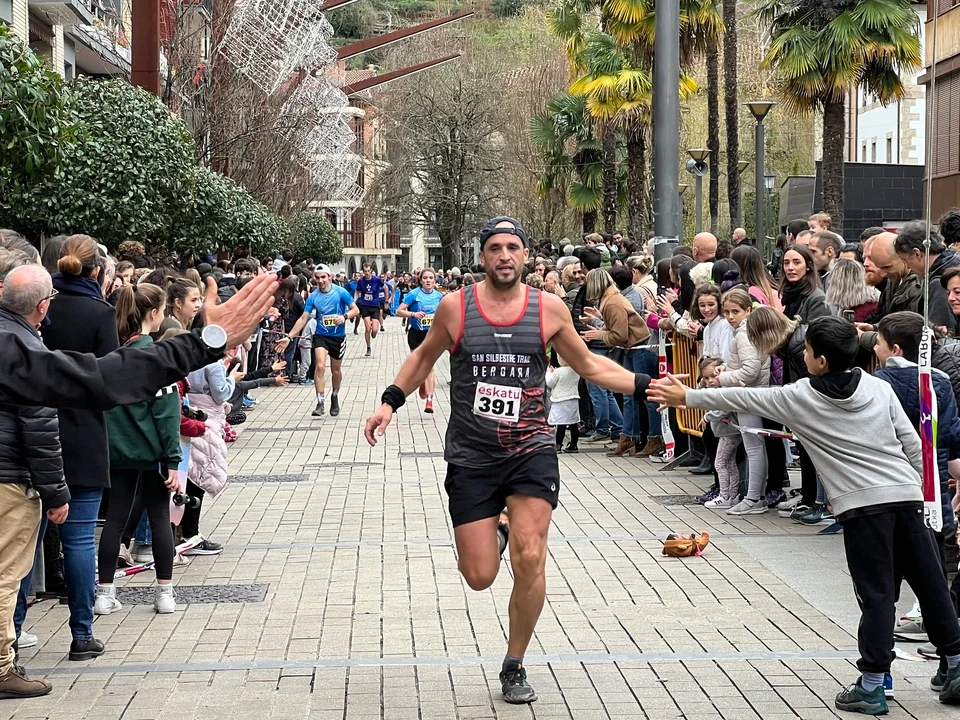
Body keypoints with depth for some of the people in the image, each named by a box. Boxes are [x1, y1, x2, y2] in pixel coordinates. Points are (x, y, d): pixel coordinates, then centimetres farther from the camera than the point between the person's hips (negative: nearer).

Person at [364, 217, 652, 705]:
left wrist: (644, 386, 2)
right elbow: (424, 356, 15)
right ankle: (493, 536, 39)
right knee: (480, 577, -1)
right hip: (470, 457, 0)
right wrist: (390, 401, 4)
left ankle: (514, 667, 6)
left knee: (530, 560, -16)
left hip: (530, 449, 0)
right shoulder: (455, 307, -3)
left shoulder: (549, 308, -1)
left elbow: (588, 365, 12)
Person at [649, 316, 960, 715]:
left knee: (876, 594, -1)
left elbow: (743, 399, 7)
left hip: (862, 505, -4)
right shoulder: (880, 387, 9)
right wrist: (927, 488, 15)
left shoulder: (799, 398, -1)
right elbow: (911, 441, 6)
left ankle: (871, 686, 1)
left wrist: (686, 397, 16)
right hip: (906, 494, 4)